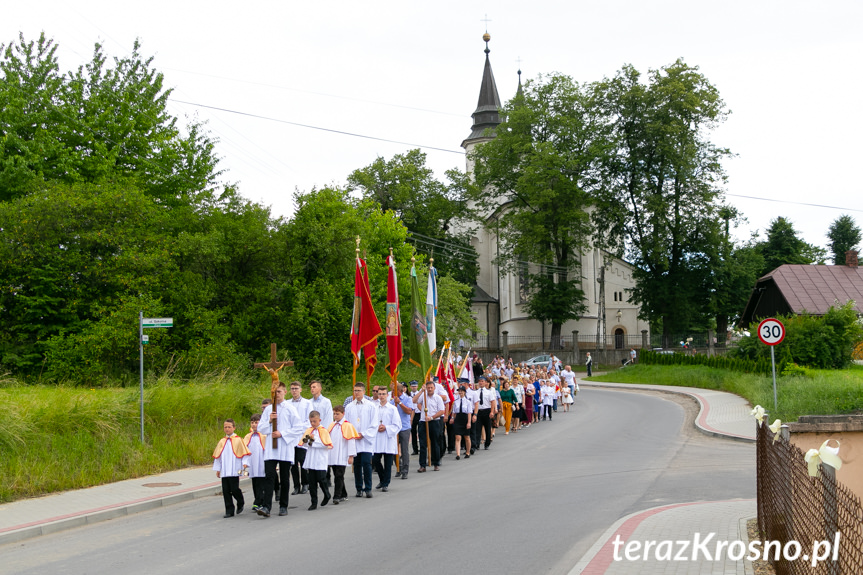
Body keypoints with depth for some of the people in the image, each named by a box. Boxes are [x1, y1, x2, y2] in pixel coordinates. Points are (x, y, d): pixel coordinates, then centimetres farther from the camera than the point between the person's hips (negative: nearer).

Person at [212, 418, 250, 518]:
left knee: (234, 489, -8)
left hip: (234, 471, -4)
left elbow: (244, 453, 2)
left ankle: (240, 503, 21)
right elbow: (217, 456, 16)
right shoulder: (222, 442, 11)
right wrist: (217, 469, 15)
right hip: (224, 471, 4)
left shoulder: (238, 440, 0)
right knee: (226, 491, 2)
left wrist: (245, 463, -10)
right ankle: (229, 511, 8)